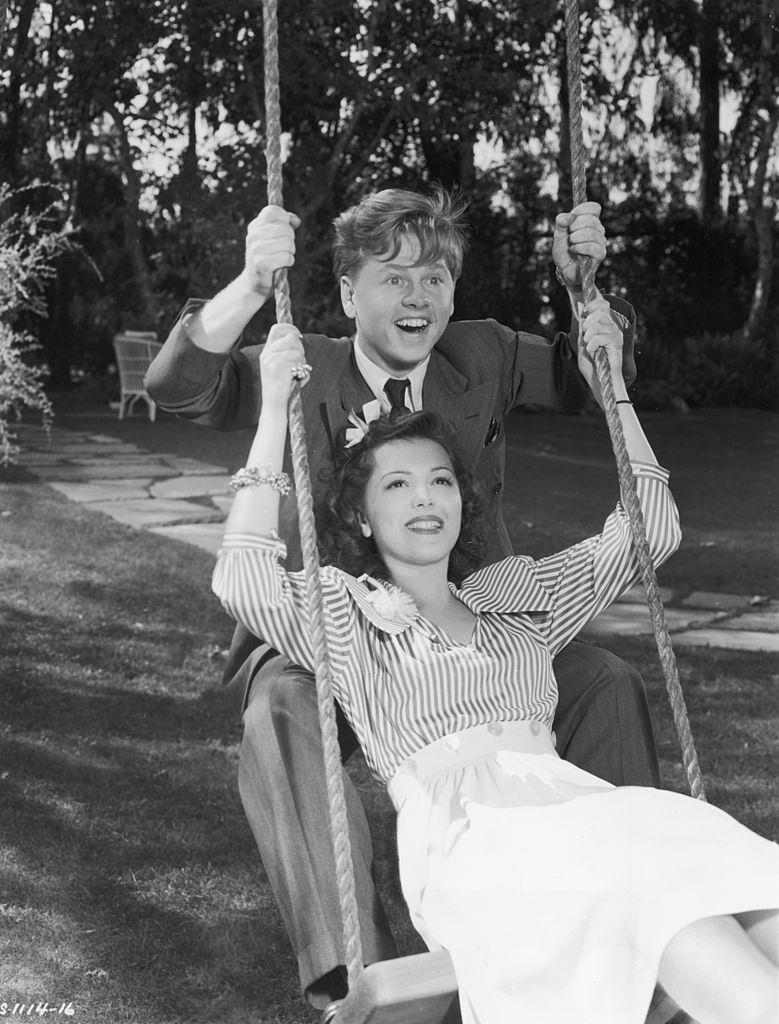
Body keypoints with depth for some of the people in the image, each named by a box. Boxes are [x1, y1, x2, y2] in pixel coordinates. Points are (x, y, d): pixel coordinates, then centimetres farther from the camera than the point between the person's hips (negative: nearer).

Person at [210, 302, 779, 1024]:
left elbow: (648, 532, 30)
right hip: (459, 825, -5)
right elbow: (243, 584, -5)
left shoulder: (516, 596, 29)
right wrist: (274, 413, -3)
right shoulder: (348, 610, 15)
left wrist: (612, 388, 27)